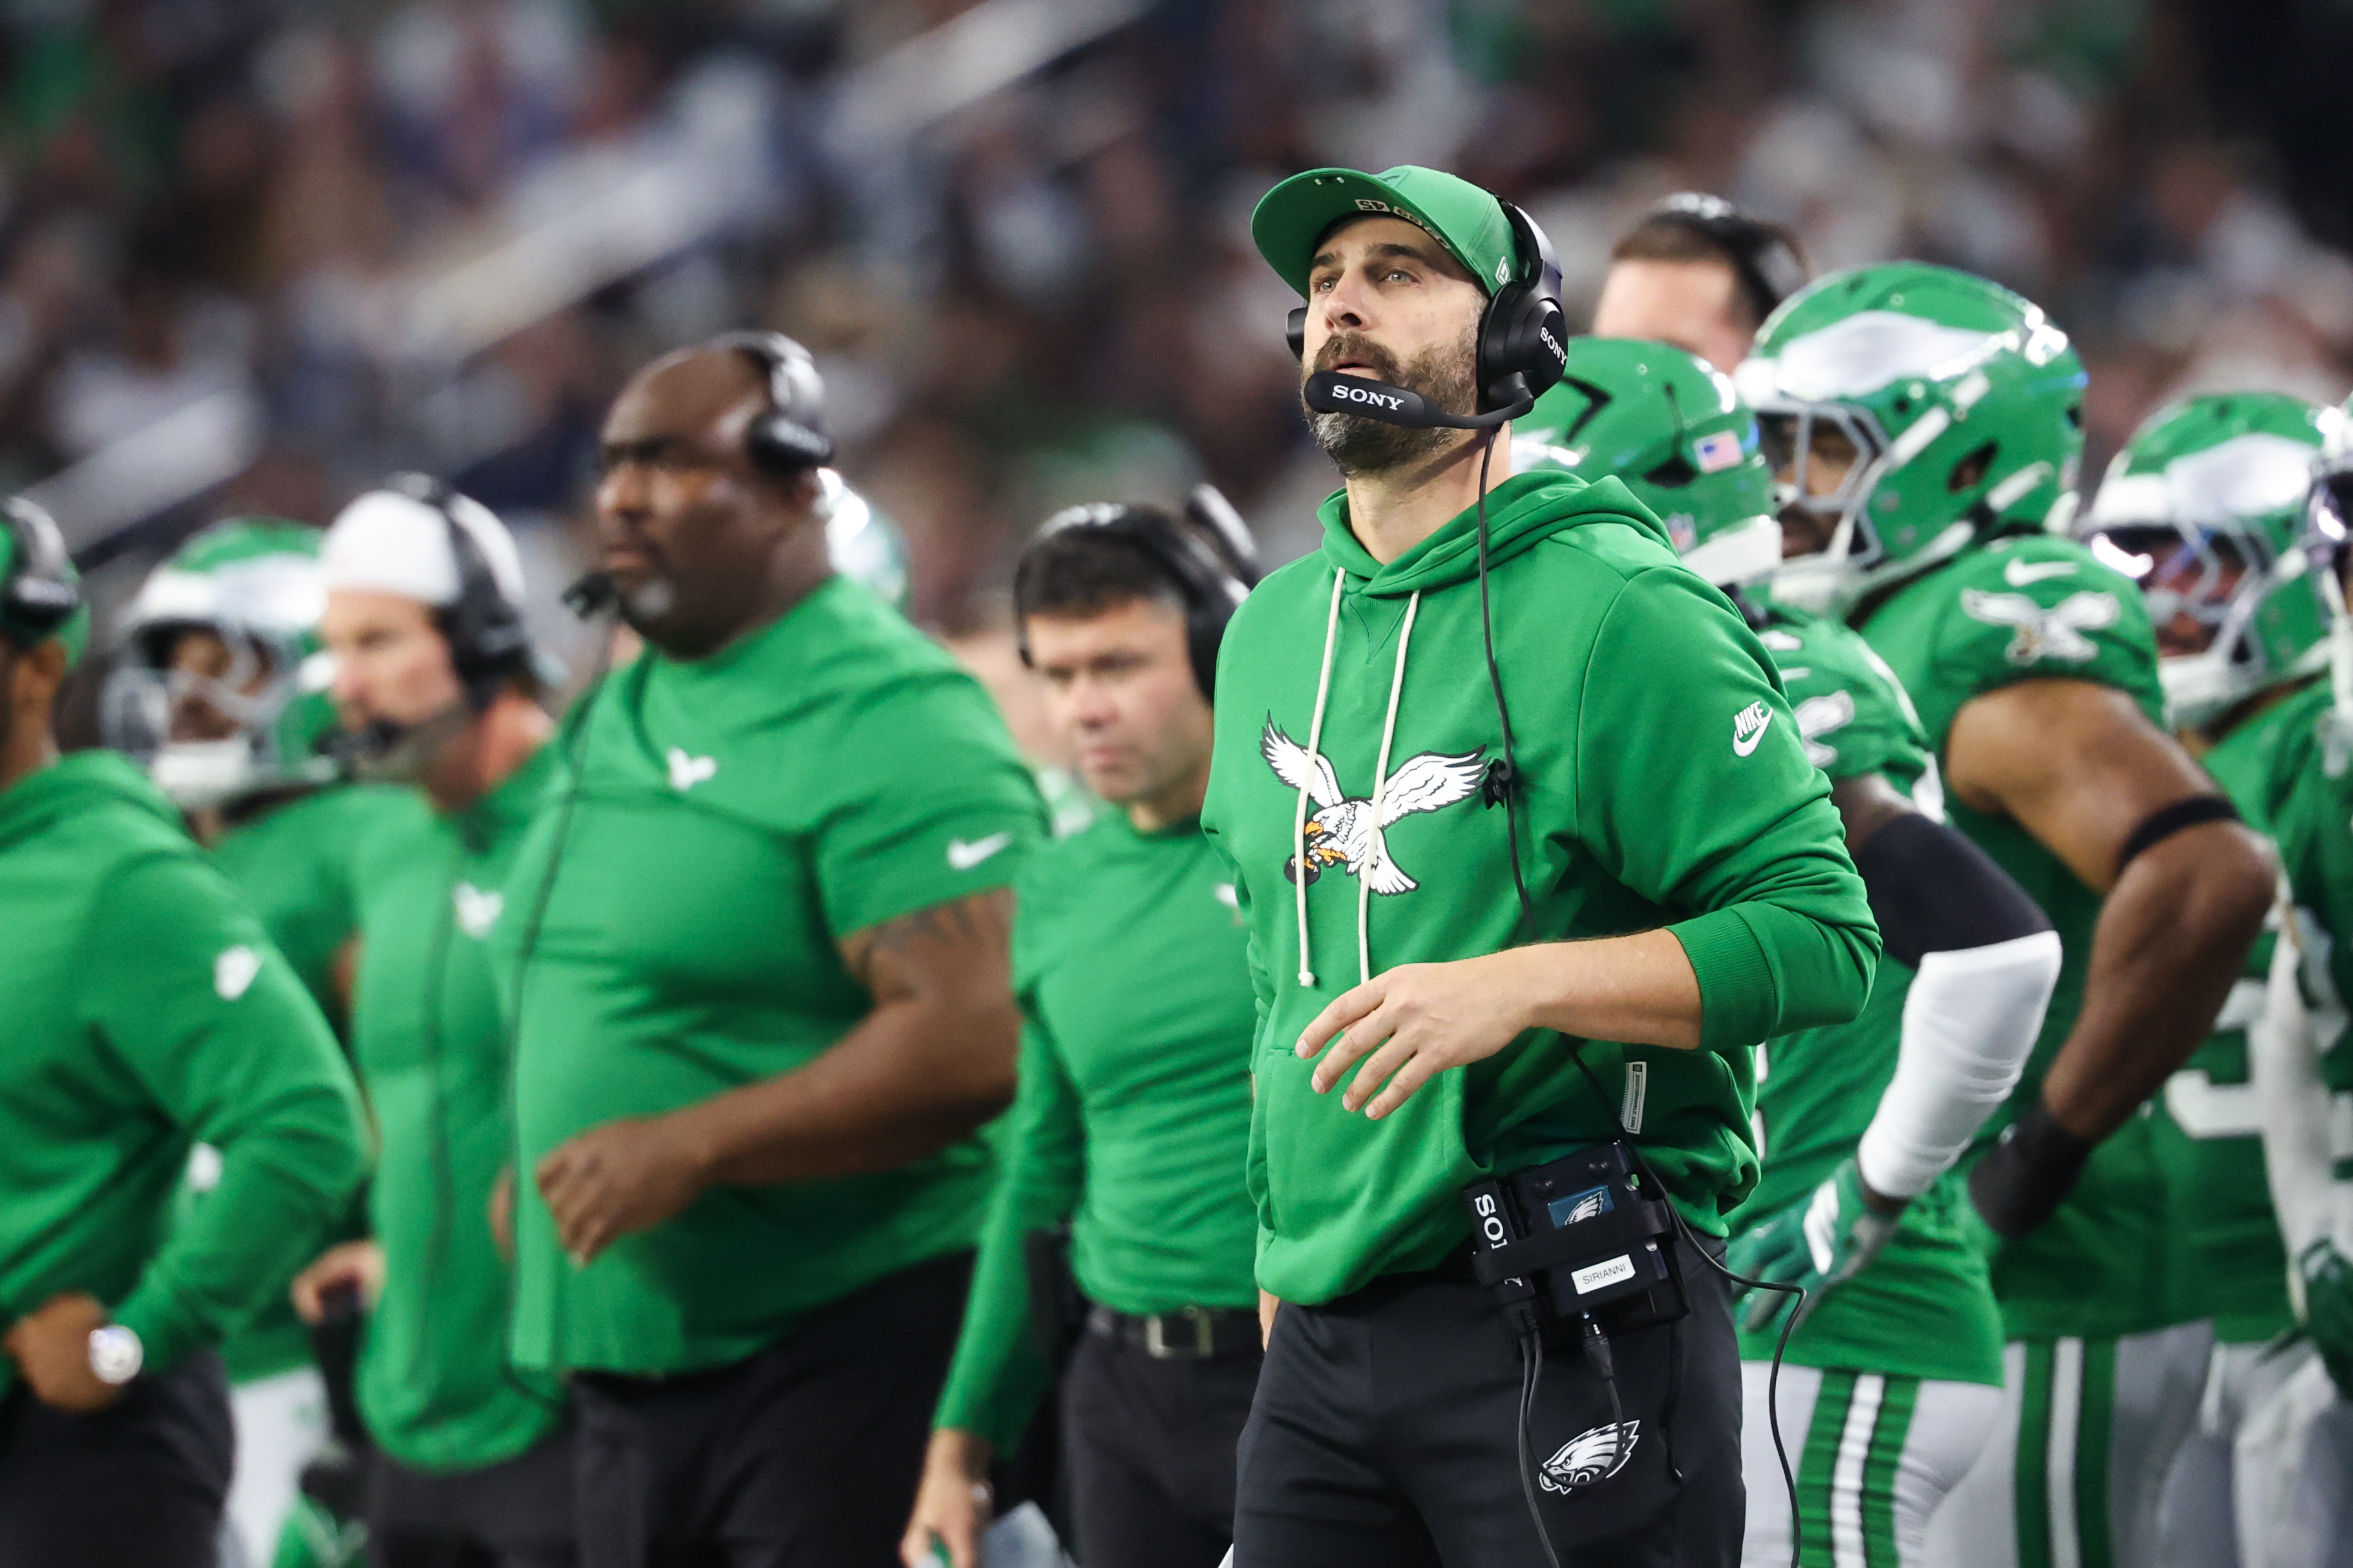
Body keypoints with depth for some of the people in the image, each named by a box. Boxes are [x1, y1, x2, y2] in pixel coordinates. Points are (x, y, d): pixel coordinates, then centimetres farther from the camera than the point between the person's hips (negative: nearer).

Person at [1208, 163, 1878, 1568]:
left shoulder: (1618, 610, -7)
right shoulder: (1273, 629, 15)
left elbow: (1825, 936, -12)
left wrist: (1522, 985, -22)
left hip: (1573, 1332, -6)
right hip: (1324, 1341, 6)